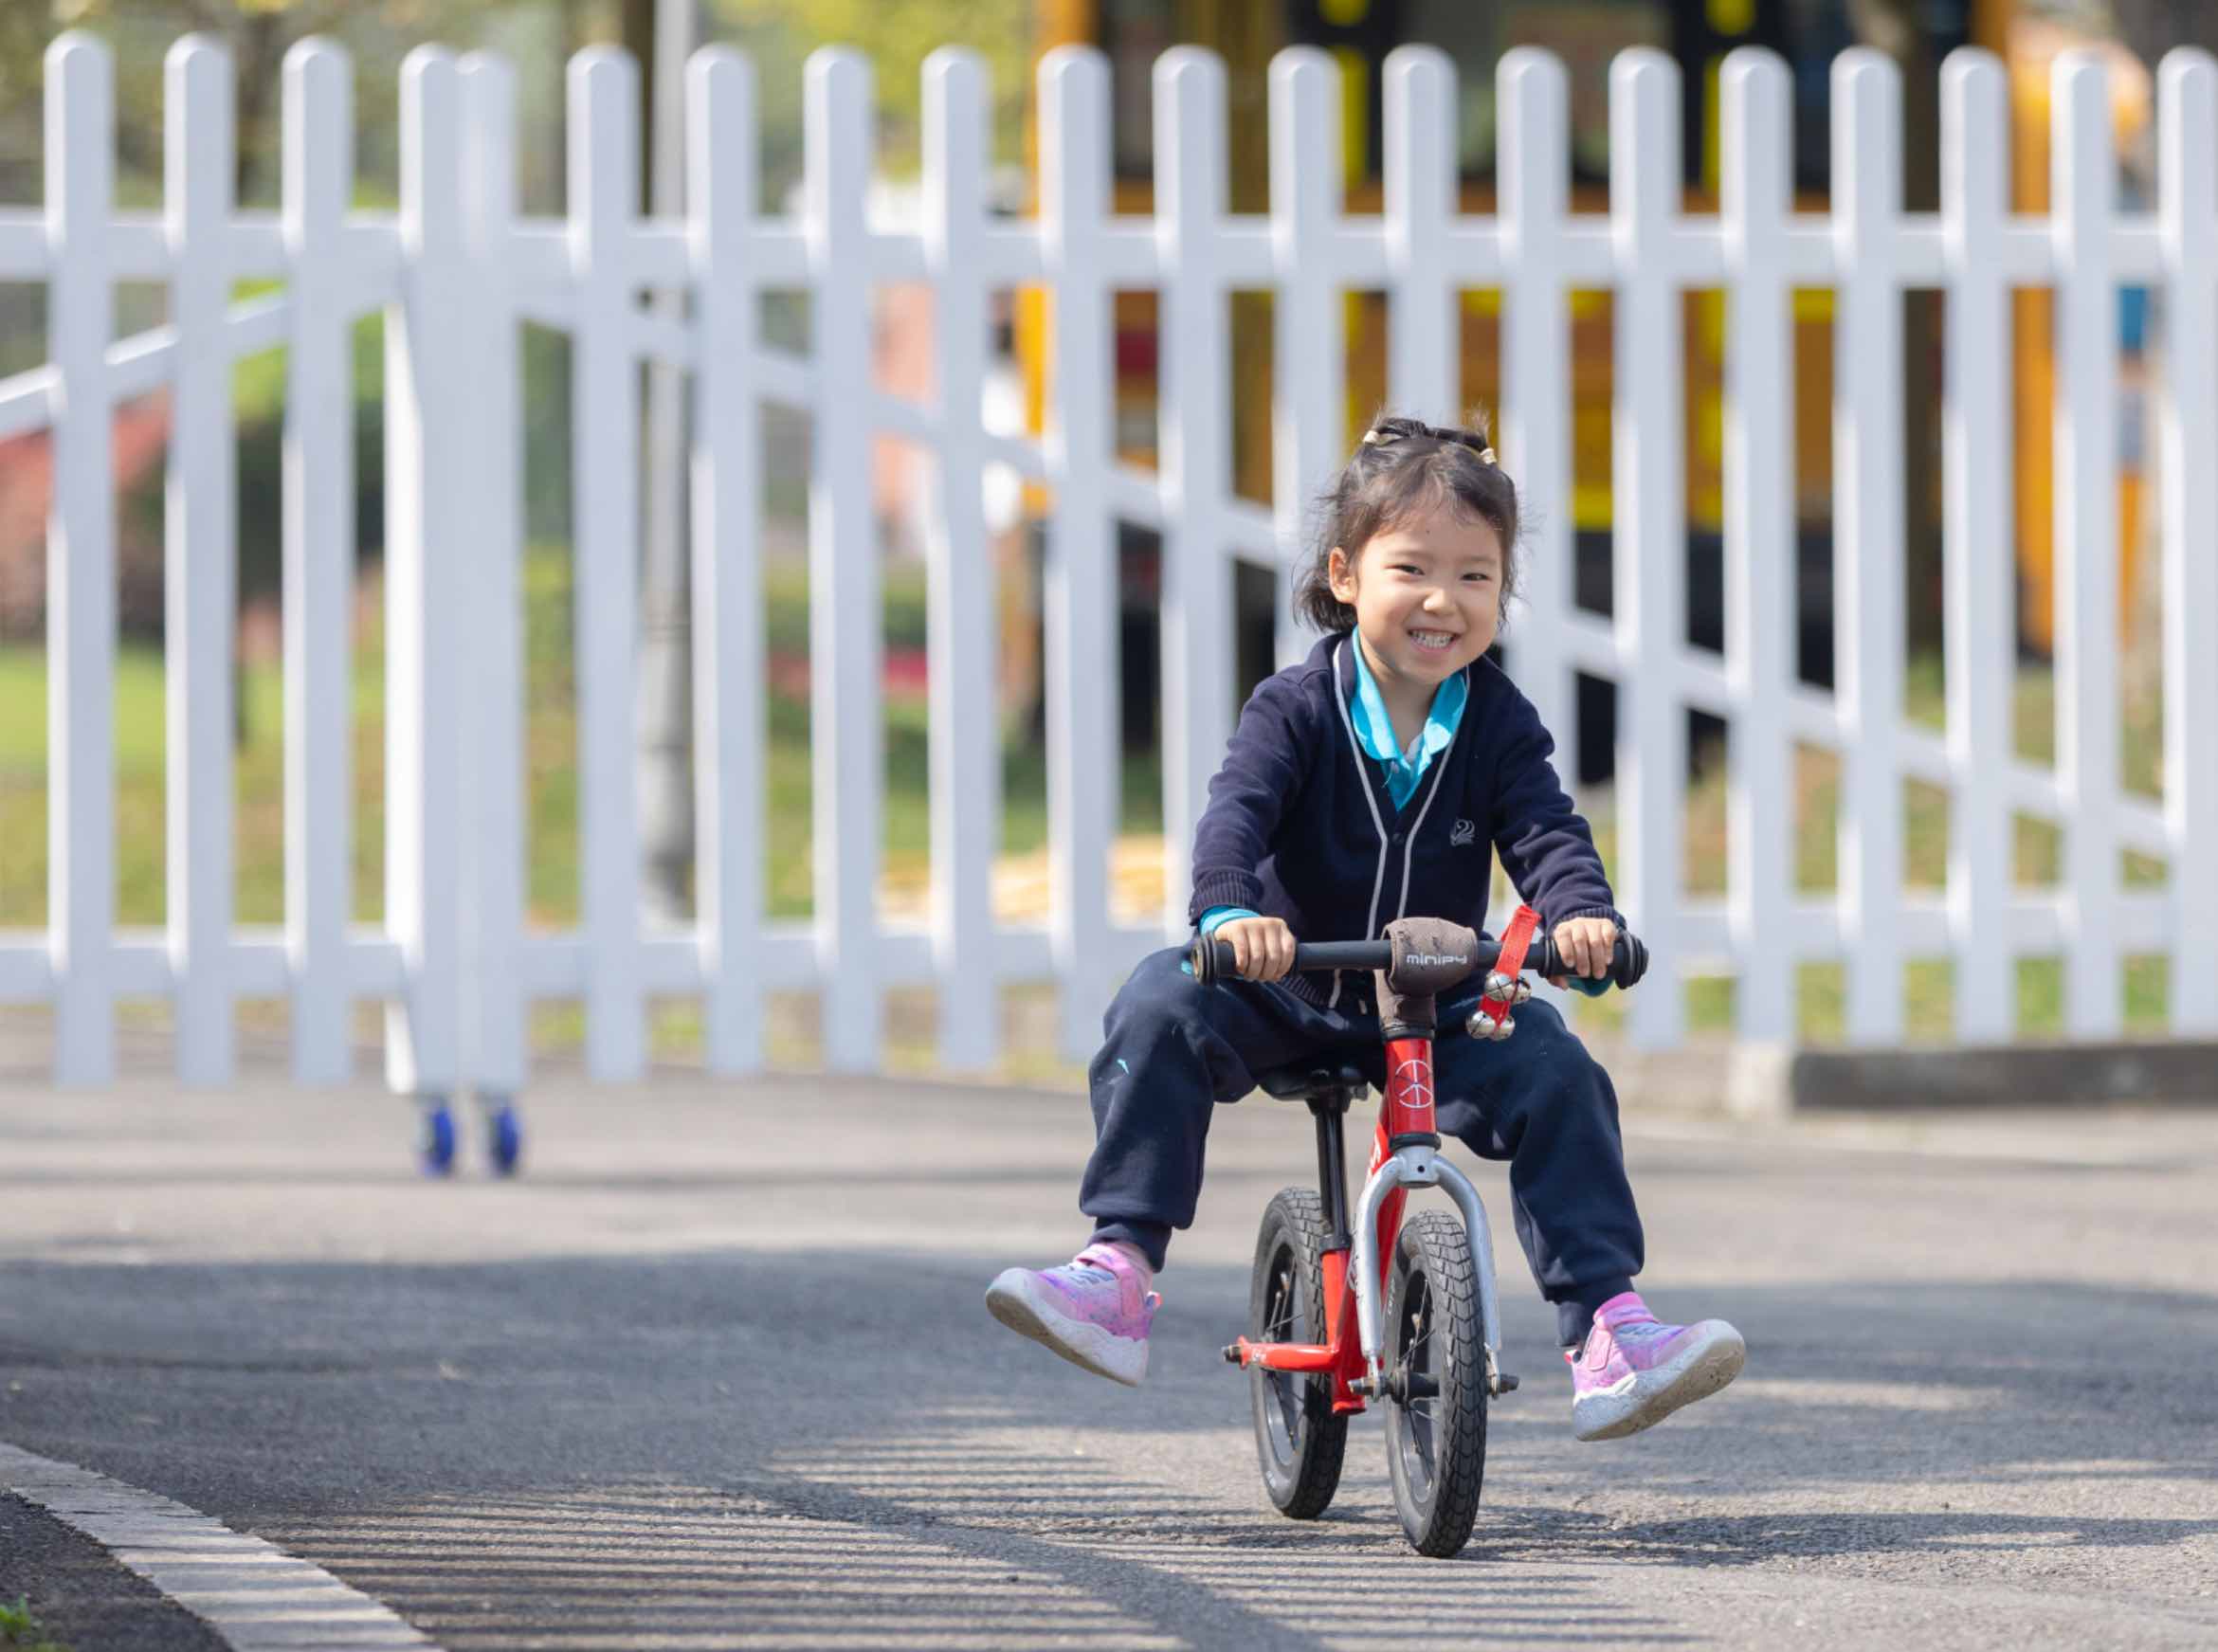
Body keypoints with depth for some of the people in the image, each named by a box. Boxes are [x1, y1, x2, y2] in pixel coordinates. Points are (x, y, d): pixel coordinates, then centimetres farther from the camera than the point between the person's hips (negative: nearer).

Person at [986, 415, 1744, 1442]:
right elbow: (1237, 809, -24)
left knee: (1555, 1071, -23)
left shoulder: (1498, 724, -3)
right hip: (1286, 994, -1)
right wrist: (1228, 911, -47)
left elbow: (1546, 834, -15)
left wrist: (1582, 914, -39)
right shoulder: (1298, 708, -9)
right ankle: (1118, 1271, -31)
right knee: (1162, 1006, -28)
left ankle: (1607, 1329, -24)